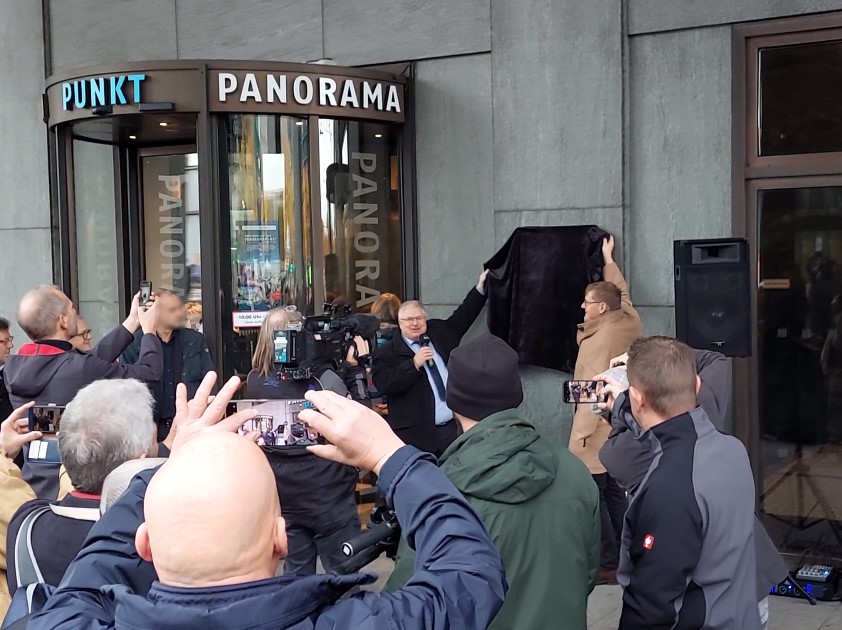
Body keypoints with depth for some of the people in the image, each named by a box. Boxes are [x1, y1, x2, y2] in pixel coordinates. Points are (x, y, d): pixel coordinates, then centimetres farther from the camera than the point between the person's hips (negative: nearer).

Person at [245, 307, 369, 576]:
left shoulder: (254, 380, -3)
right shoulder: (323, 379, -17)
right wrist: (355, 370, -3)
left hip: (282, 490, 5)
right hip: (327, 490, -5)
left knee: (295, 572, 18)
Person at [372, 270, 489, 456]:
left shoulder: (440, 331, 13)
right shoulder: (387, 353, -1)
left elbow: (463, 317, 22)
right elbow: (383, 385, -14)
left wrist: (480, 288, 15)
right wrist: (414, 363, -18)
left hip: (456, 426, 5)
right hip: (417, 434, -4)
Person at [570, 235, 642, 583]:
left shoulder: (601, 338, -19)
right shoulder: (630, 323, 5)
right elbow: (622, 292, 26)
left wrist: (581, 434, -19)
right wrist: (609, 260, 39)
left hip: (599, 430, -10)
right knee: (614, 493, 16)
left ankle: (608, 566, -4)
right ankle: (625, 559, 21)